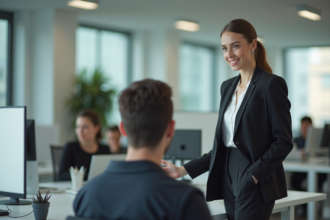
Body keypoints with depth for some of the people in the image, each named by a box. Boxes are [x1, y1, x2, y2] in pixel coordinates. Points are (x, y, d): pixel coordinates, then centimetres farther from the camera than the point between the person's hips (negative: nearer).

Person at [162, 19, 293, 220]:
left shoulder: (271, 84, -7)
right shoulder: (227, 86, 14)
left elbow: (283, 141, -10)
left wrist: (254, 175, -21)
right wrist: (183, 170, 10)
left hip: (255, 183, -7)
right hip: (229, 180, 7)